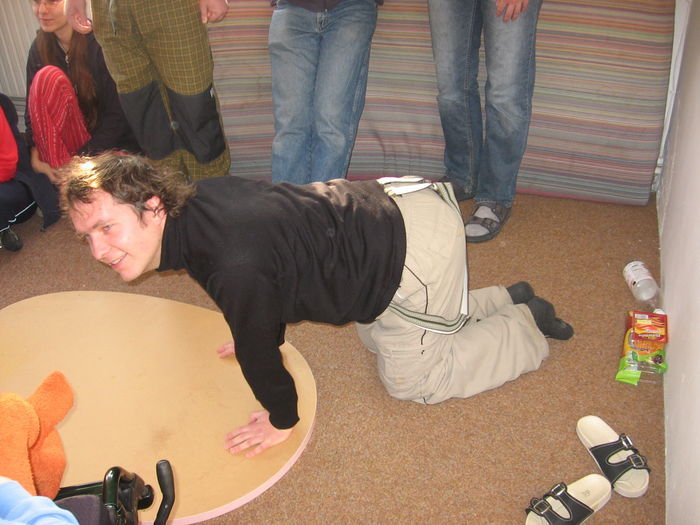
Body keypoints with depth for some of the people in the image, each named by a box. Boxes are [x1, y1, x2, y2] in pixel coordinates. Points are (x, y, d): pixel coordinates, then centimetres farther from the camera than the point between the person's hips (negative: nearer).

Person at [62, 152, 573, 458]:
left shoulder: (233, 266, -35)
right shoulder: (194, 202, -6)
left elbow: (258, 351, -19)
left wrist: (281, 421, -1)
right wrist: (266, 334, 25)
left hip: (416, 254, -9)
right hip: (391, 206, 9)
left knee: (412, 378, 11)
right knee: (377, 336, 29)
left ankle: (529, 331, 25)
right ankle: (510, 301, 37)